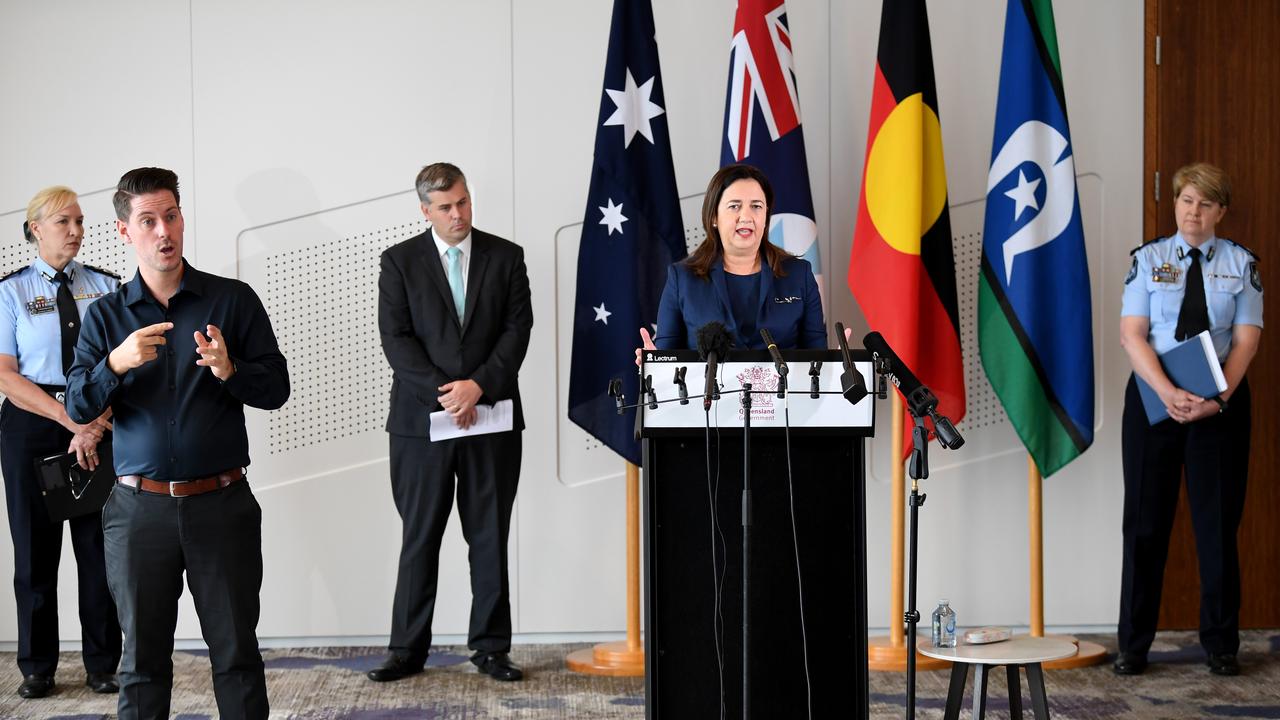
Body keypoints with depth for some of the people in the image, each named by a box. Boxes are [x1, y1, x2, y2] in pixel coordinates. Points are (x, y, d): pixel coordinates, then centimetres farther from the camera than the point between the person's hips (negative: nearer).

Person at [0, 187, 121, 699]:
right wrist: (72, 420, -16)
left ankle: (103, 666, 12)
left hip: (99, 425, 1)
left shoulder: (106, 287, 6)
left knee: (99, 544, 3)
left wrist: (97, 425, -16)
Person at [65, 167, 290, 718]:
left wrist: (229, 369, -20)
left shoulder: (234, 300, 2)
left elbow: (276, 389, 0)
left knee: (236, 654, 5)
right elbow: (78, 408, 0)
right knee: (143, 661, 8)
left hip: (221, 503, -1)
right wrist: (117, 363, -19)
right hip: (139, 507, 1)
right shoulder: (106, 315, 7)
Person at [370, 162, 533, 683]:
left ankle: (491, 648, 13)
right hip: (422, 420, -1)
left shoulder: (506, 257, 6)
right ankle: (408, 650, 11)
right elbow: (396, 338, -4)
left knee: (490, 537, 5)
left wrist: (478, 385, -14)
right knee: (419, 538, 3)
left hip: (492, 416, 1)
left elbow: (518, 328, -1)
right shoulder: (400, 261, 3)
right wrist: (444, 394, -14)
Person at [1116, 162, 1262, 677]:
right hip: (1153, 398, 0)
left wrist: (1217, 399, -19)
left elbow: (1246, 339, -4)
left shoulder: (1241, 264, 4)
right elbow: (1132, 333, -5)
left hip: (1221, 401, 0)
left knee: (1218, 520, 4)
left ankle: (1220, 643, 16)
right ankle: (1133, 645, 11)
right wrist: (1168, 392, -20)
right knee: (1146, 520, 3)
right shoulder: (1148, 259, 3)